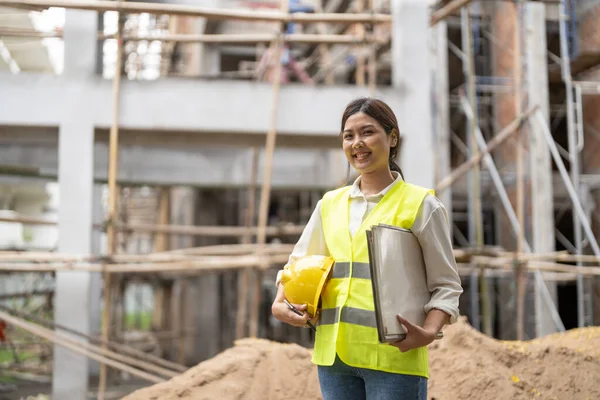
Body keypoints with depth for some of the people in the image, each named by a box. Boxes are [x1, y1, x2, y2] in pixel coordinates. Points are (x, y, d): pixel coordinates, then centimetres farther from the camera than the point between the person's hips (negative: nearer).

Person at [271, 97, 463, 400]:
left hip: (393, 355, -4)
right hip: (334, 352, 5)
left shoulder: (420, 204, -1)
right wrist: (280, 303, -1)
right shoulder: (330, 204, 12)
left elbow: (445, 286, -1)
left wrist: (428, 332, -19)